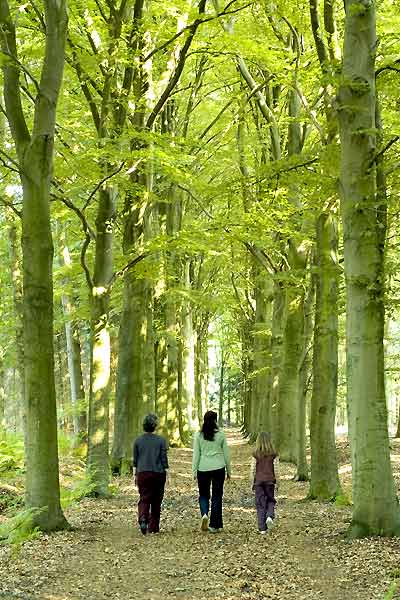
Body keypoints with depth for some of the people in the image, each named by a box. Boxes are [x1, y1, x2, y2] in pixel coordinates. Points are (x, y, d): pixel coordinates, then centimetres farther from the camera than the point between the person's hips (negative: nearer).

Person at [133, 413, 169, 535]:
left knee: (144, 499, 0)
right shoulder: (161, 440, -5)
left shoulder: (138, 441, 1)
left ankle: (143, 519, -27)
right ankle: (154, 527, 15)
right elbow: (164, 459, -3)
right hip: (158, 473, -1)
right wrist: (165, 473, 7)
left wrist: (136, 475, 15)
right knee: (156, 501, 10)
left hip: (143, 473, 1)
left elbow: (135, 461, 6)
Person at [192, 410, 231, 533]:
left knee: (204, 494, 15)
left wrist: (194, 471, 4)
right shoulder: (221, 434, -1)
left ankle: (204, 514, -12)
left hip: (203, 469, 0)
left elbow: (196, 454, -2)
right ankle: (214, 525, 5)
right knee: (217, 496, 6)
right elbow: (226, 454, 3)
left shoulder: (198, 435, -2)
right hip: (218, 468, 0)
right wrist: (228, 470, 12)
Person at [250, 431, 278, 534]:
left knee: (260, 504, 5)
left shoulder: (256, 454, -5)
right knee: (270, 501, 18)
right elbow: (276, 469, -2)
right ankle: (269, 516, -11)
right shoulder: (273, 454, -4)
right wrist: (276, 482, 8)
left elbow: (253, 470, -4)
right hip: (269, 480, 0)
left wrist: (252, 483, 5)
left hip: (259, 480, 0)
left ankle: (262, 528, 4)